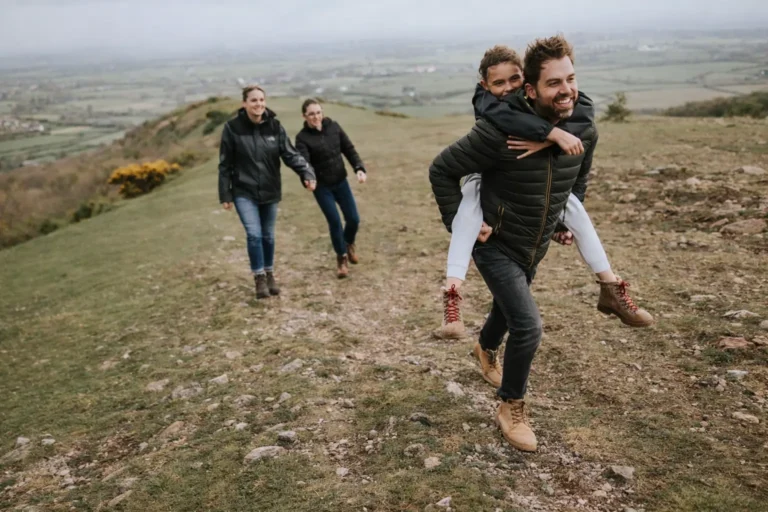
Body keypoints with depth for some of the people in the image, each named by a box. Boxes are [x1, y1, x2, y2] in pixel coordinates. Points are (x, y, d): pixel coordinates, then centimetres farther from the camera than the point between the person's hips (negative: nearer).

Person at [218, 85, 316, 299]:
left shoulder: (275, 126, -5)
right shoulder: (232, 128, -10)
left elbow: (290, 154, -8)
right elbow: (225, 164, -5)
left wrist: (307, 173, -25)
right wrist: (225, 195, -5)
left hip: (270, 191, 3)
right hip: (244, 192, -3)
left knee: (268, 235, 13)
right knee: (254, 234, -12)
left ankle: (270, 274, 33)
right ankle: (259, 278, 7)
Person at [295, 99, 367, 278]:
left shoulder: (334, 127, -2)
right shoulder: (302, 137, -13)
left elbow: (349, 149, 3)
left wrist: (359, 168, -11)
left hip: (341, 182, 3)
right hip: (322, 186, -3)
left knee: (353, 219, 4)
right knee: (335, 222, -4)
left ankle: (349, 243, 38)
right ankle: (341, 257, 20)